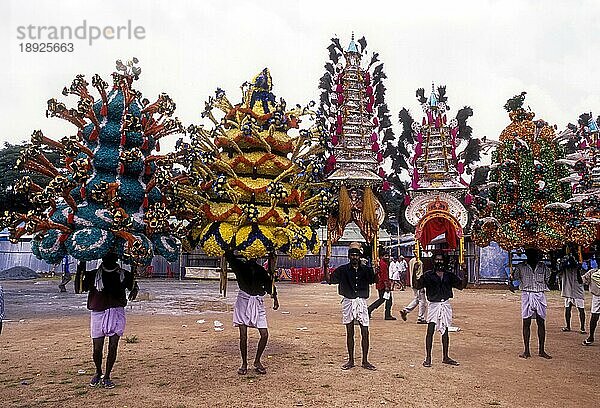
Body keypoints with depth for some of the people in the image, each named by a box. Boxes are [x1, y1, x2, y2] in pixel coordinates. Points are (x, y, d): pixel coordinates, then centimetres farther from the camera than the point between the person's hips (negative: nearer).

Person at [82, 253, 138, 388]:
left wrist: (133, 292, -1)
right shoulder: (93, 275, 4)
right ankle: (98, 373, 29)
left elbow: (134, 286, 19)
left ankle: (107, 377, 15)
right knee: (97, 349, 2)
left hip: (117, 312, 1)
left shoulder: (123, 275, 7)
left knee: (113, 347, -1)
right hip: (98, 312, 0)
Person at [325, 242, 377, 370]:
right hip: (348, 302, -1)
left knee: (365, 333, 1)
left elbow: (374, 280, -10)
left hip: (361, 302, 1)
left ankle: (365, 361, 13)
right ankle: (351, 360, 18)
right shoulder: (343, 270, 1)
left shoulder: (365, 270, 4)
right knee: (350, 333, 7)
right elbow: (330, 279, -6)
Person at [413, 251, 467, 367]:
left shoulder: (449, 275, 8)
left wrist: (464, 276, -8)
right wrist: (415, 277, -27)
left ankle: (445, 357, 21)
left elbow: (461, 286, 10)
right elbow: (417, 286, -7)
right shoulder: (428, 275, -2)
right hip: (434, 304, -3)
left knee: (445, 331, 10)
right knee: (430, 330, -9)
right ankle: (428, 358, -1)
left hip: (446, 304, 3)